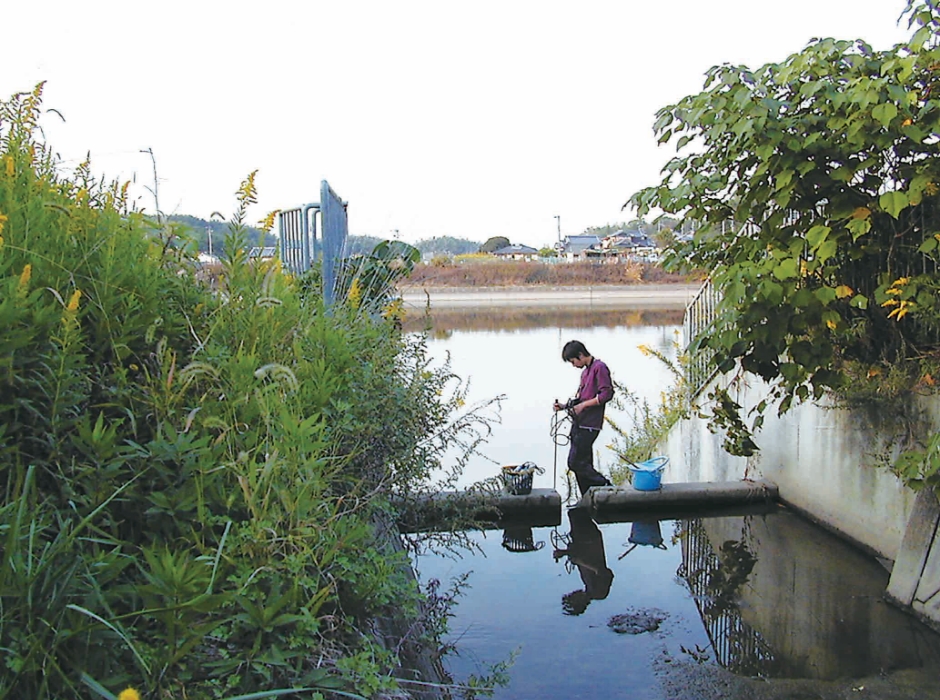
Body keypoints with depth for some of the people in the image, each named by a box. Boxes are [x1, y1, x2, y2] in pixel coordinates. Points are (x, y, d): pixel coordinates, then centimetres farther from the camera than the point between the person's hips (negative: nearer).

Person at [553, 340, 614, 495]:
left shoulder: (599, 367, -8)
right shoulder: (585, 371, 21)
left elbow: (607, 394, -17)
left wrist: (583, 405, -15)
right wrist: (565, 406, 13)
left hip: (588, 425, -10)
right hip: (579, 424, 10)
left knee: (575, 463, -11)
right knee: (583, 464, 10)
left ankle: (605, 486, 0)